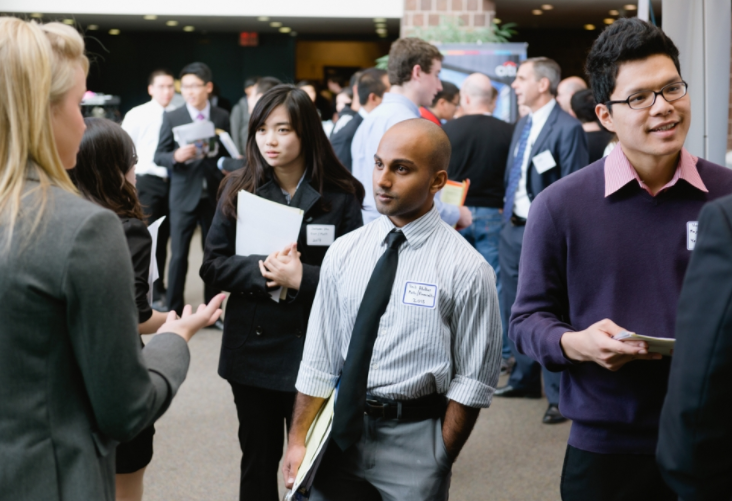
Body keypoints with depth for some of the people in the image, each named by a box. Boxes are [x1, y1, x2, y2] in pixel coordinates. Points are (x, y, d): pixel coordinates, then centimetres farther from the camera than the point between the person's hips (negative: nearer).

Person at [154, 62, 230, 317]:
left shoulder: (222, 117, 5)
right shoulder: (172, 118, 0)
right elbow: (159, 156, 0)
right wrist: (176, 156, -21)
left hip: (214, 195, 2)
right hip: (184, 195, -2)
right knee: (179, 255, 0)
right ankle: (174, 312, 9)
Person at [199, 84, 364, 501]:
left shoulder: (340, 196, -7)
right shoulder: (239, 190, 1)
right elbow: (213, 264, -1)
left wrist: (302, 278, -23)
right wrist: (260, 270, -18)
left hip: (312, 349, -2)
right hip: (251, 347, 3)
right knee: (258, 458, 16)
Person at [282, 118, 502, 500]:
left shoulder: (466, 269, -10)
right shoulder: (343, 253, 1)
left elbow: (472, 381, -8)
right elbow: (318, 360, 3)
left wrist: (439, 464, -9)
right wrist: (298, 442, -1)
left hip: (414, 442, -3)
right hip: (340, 430, 3)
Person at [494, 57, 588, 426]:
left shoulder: (567, 128, -13)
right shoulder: (523, 125, 14)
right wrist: (508, 216, 14)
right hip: (513, 228, 9)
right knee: (514, 309, 18)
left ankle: (559, 397, 7)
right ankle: (524, 379, 34)